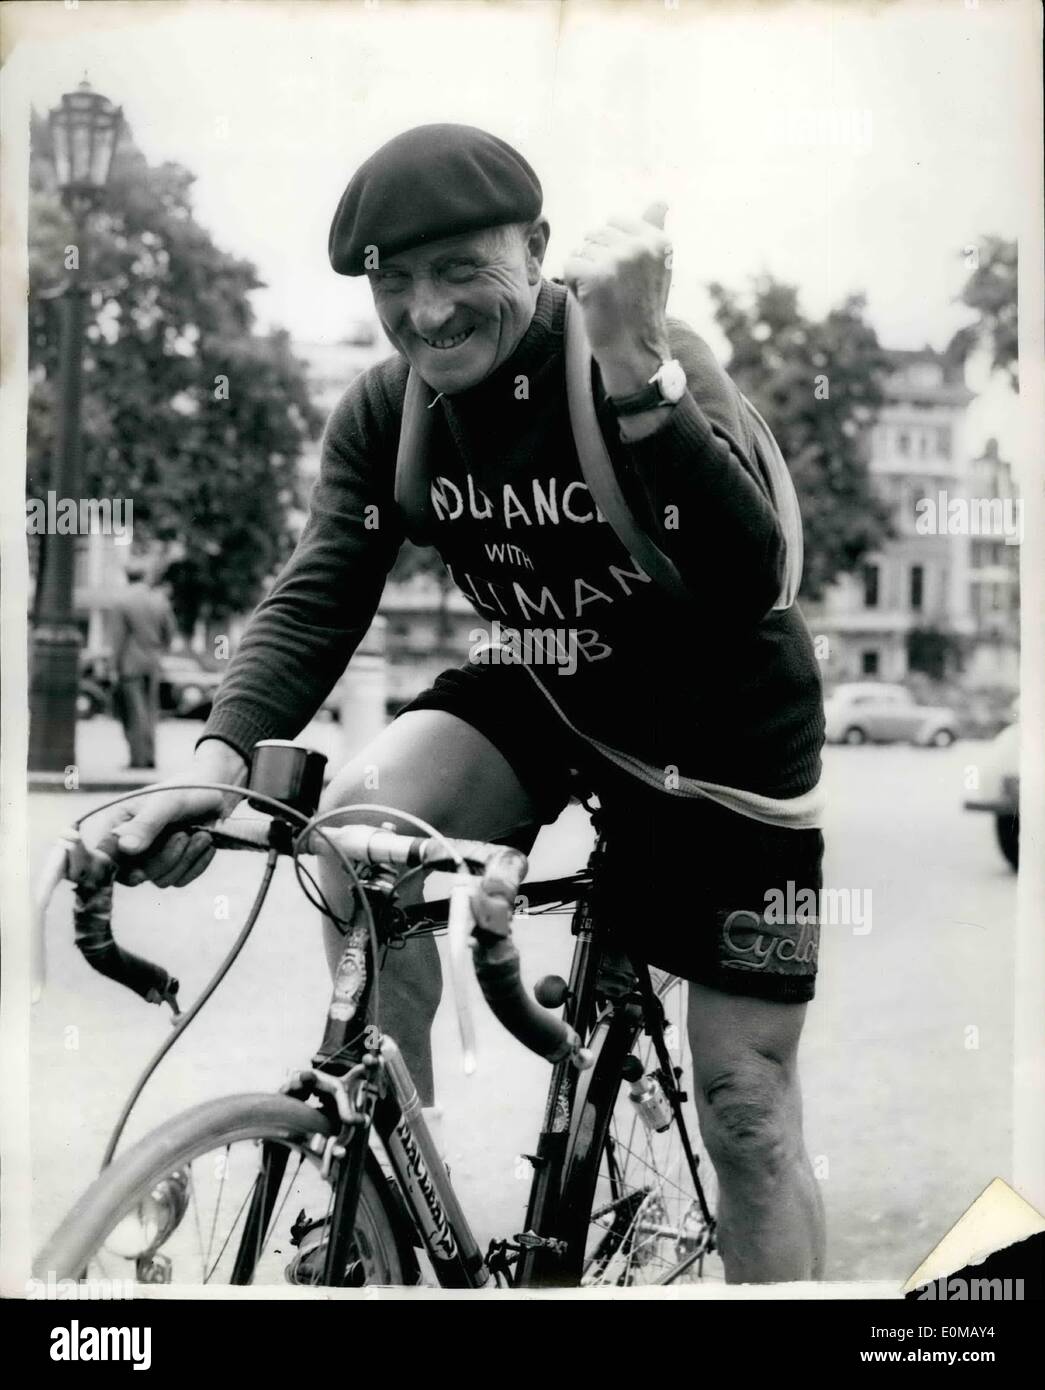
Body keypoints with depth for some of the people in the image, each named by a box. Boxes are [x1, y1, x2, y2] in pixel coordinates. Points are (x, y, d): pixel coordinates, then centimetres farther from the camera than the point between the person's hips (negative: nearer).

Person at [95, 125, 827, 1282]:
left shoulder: (656, 368, -24)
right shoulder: (383, 413, -10)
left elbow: (748, 581, -38)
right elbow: (317, 596, -18)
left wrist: (632, 372, -49)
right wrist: (219, 760, -35)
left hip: (724, 726, -3)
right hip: (546, 693, 4)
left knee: (745, 1099, -3)